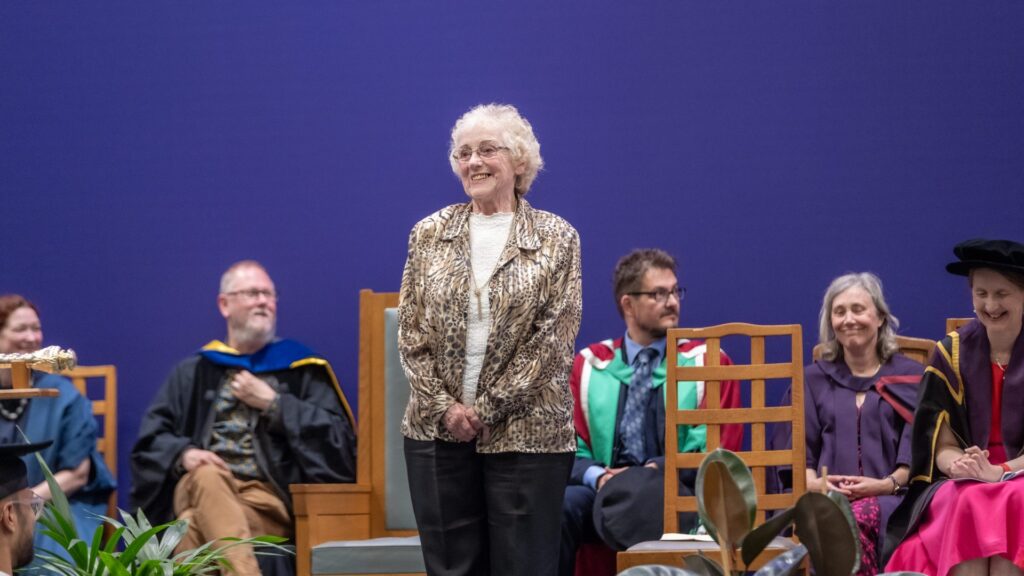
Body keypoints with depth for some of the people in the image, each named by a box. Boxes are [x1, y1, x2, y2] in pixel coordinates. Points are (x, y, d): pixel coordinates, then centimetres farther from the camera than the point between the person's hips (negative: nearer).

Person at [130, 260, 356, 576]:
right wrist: (183, 453, -9)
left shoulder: (301, 370, 17)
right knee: (208, 476, -38)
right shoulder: (193, 372, 22)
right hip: (200, 491, 2)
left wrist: (272, 404, -2)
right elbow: (150, 439, 13)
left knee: (194, 529, -35)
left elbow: (337, 437, 4)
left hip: (267, 498, -2)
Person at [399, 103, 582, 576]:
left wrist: (487, 409, -10)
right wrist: (445, 406, -7)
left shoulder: (556, 239, 0)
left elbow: (554, 337, -6)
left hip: (525, 432, -2)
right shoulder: (429, 234, 8)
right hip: (438, 429, 3)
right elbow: (410, 334, 6)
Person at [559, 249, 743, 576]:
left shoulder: (707, 363, 9)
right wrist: (596, 476, -13)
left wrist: (657, 470, -15)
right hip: (604, 494, 2)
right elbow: (571, 450, 11)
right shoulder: (588, 367, 14)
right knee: (560, 505, -32)